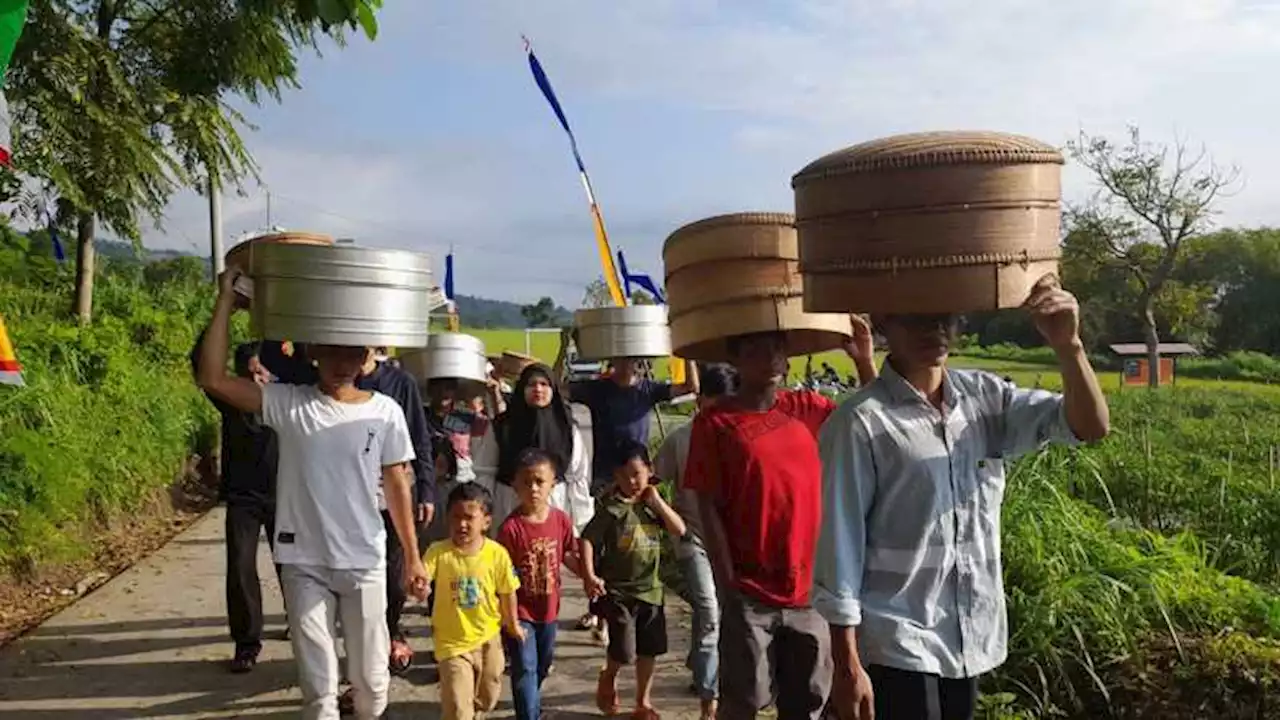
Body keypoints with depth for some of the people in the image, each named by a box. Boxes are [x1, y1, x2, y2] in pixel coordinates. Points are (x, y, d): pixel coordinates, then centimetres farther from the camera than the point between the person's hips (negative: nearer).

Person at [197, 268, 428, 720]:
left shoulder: (385, 411, -3)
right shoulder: (287, 404, -5)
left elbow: (397, 485, 3)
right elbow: (213, 379, -15)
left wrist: (413, 558, 4)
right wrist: (226, 300, -15)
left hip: (365, 564, 1)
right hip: (304, 563, 0)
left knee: (371, 679, 13)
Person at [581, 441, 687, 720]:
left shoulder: (653, 503, 4)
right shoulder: (612, 508, -13)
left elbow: (680, 530, -3)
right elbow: (587, 540, -15)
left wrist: (658, 502, -10)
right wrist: (589, 576, -25)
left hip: (650, 587, 5)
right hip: (617, 590, -5)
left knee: (649, 650, 13)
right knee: (624, 651, -8)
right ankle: (609, 677, 26)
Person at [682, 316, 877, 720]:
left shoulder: (805, 408, 3)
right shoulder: (715, 423, -9)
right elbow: (709, 511, -9)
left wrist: (864, 361, -3)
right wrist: (727, 589, -10)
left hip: (809, 590, 4)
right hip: (750, 595, -4)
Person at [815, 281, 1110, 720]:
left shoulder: (985, 397, 2)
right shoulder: (861, 424, -16)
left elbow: (1090, 426, -3)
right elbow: (839, 547, -14)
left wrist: (1067, 345, -21)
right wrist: (848, 667, -12)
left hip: (972, 641, 6)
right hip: (898, 649, -6)